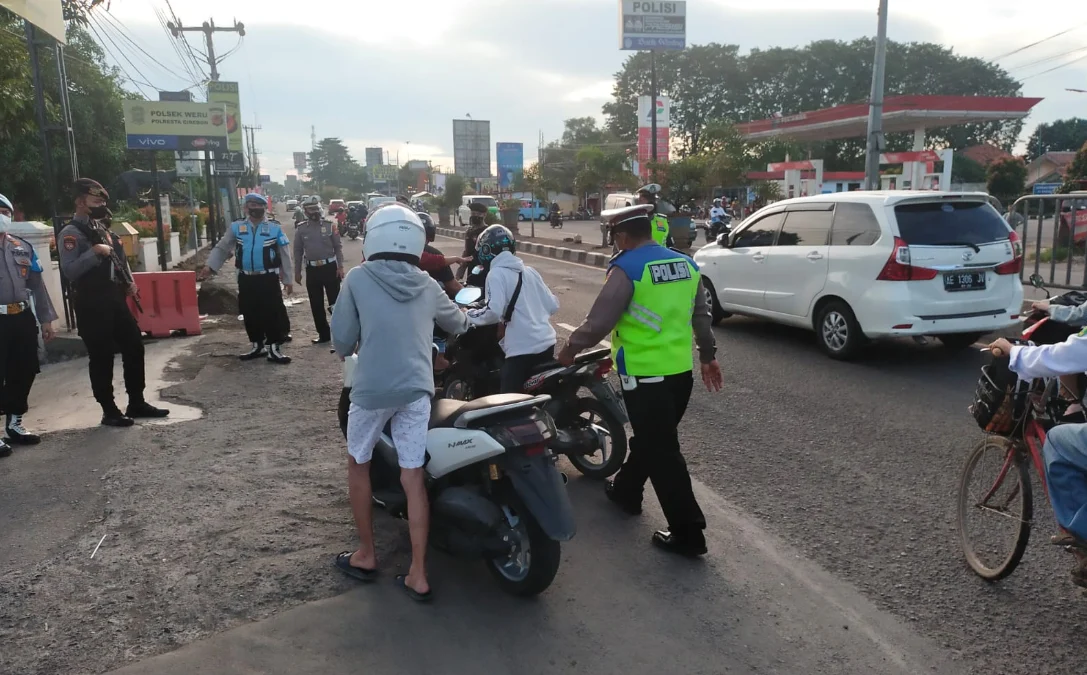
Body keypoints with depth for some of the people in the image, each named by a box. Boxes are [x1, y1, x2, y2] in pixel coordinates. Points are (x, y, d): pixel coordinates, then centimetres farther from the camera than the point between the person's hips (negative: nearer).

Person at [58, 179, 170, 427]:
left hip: (115, 299, 8)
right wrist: (95, 252, -27)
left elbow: (120, 259, 24)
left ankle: (136, 403, 21)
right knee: (102, 358, -1)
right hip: (92, 304, -8)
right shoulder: (71, 234, -11)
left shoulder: (103, 229, 16)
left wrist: (130, 283, 8)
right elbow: (69, 271, -22)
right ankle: (109, 411, 10)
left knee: (134, 348, 10)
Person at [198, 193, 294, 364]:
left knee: (273, 313, -4)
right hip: (245, 279, 3)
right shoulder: (236, 227, 5)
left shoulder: (275, 228, 0)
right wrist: (209, 266, -9)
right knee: (250, 313, 11)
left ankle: (274, 348, 4)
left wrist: (287, 280, 0)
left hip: (268, 279, -3)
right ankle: (256, 346, 25)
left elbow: (284, 256, 2)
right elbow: (221, 248, 5)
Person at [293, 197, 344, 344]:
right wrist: (297, 272, 6)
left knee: (335, 301, 0)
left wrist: (340, 266, -6)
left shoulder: (329, 226, -1)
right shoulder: (300, 229, 3)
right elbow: (298, 251, 8)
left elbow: (338, 247, 2)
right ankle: (324, 334, 17)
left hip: (330, 267, -2)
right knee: (316, 305, 7)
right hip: (312, 270, 2)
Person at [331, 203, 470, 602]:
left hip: (373, 388, -3)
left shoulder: (358, 278, -2)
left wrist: (348, 352, 22)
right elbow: (459, 324, 24)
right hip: (417, 389, 3)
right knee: (414, 478, 6)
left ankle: (366, 555, 29)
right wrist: (464, 320, 47)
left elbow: (342, 338, 0)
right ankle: (418, 575, 10)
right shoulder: (427, 286, 8)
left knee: (358, 465, 19)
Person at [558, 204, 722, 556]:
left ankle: (688, 532, 4)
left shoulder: (626, 269, -15)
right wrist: (708, 355, 25)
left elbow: (600, 320, -14)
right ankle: (626, 491, 44)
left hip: (644, 375, -8)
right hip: (681, 370, 8)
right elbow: (701, 315, 15)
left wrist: (570, 348, 1)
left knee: (662, 452, -1)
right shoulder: (686, 264, 7)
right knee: (649, 437, 24)